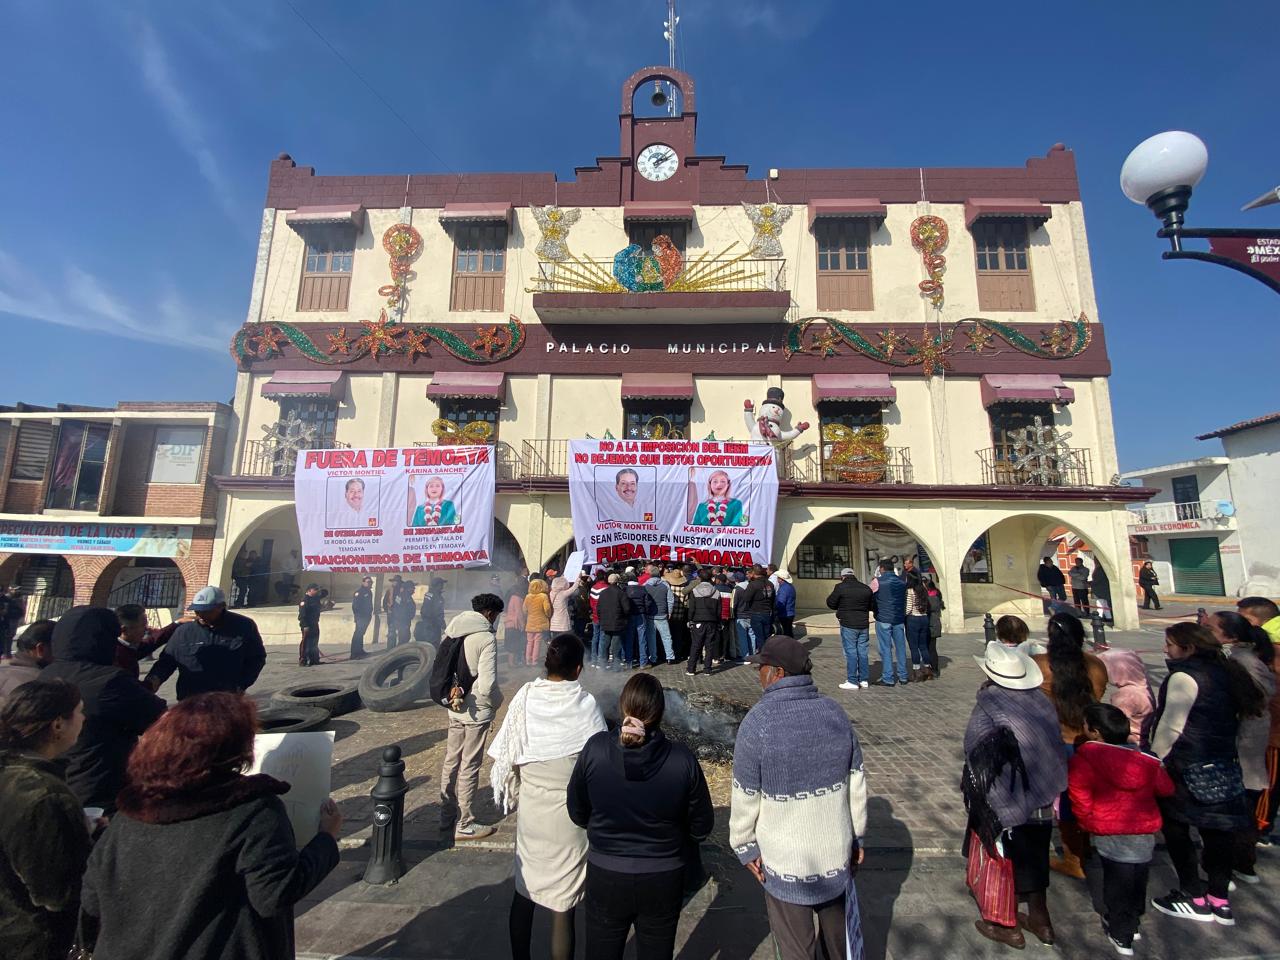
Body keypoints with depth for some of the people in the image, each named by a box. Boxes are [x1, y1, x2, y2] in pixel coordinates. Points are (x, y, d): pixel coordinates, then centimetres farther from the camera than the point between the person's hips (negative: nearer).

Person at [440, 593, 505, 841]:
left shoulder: (452, 632, 0)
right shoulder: (486, 638, -21)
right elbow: (487, 685, -23)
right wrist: (497, 702, -4)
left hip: (454, 709, 7)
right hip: (477, 711, -7)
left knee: (451, 762, 19)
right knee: (469, 767, 7)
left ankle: (447, 817, 34)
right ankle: (463, 825, 21)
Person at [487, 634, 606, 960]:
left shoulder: (525, 696, -11)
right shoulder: (586, 704, -18)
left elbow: (506, 755, -4)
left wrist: (510, 794, 14)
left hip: (530, 809, 3)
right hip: (569, 815, -3)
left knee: (524, 890, 24)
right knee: (563, 905, 12)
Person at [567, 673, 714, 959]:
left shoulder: (595, 749, -22)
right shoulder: (683, 759, -24)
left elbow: (577, 813, -6)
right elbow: (701, 828, -9)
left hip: (605, 876, 0)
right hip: (663, 880, 0)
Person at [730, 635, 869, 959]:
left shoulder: (758, 721, -22)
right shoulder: (835, 712, -9)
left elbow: (745, 797, -15)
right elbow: (857, 785, 1)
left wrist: (744, 846, -1)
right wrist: (858, 837, 14)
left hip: (784, 860, -4)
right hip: (837, 852, 4)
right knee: (838, 931, 27)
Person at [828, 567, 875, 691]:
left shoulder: (840, 587, -9)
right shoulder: (866, 588, 7)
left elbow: (831, 603, -5)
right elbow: (872, 606, 14)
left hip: (848, 625, -5)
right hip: (863, 625, 5)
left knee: (851, 652, -1)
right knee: (862, 652, 12)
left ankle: (852, 681, 2)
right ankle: (864, 680, 19)